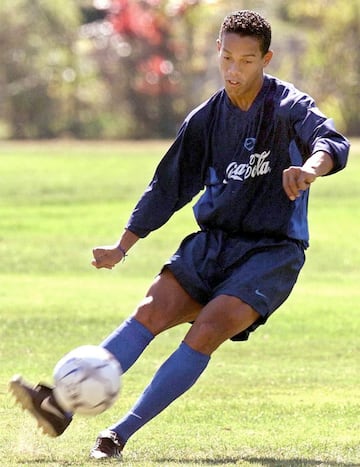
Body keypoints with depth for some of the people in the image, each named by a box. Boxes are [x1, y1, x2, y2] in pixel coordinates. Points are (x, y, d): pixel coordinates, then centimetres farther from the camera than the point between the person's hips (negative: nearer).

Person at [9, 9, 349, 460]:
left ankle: (121, 433, -24)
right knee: (152, 310, -16)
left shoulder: (289, 107, -10)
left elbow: (332, 143, -30)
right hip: (213, 242, 5)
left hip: (272, 252, -5)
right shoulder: (207, 118, 6)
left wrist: (309, 168, -53)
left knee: (207, 330, -24)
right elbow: (169, 186, 16)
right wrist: (122, 246, 17)